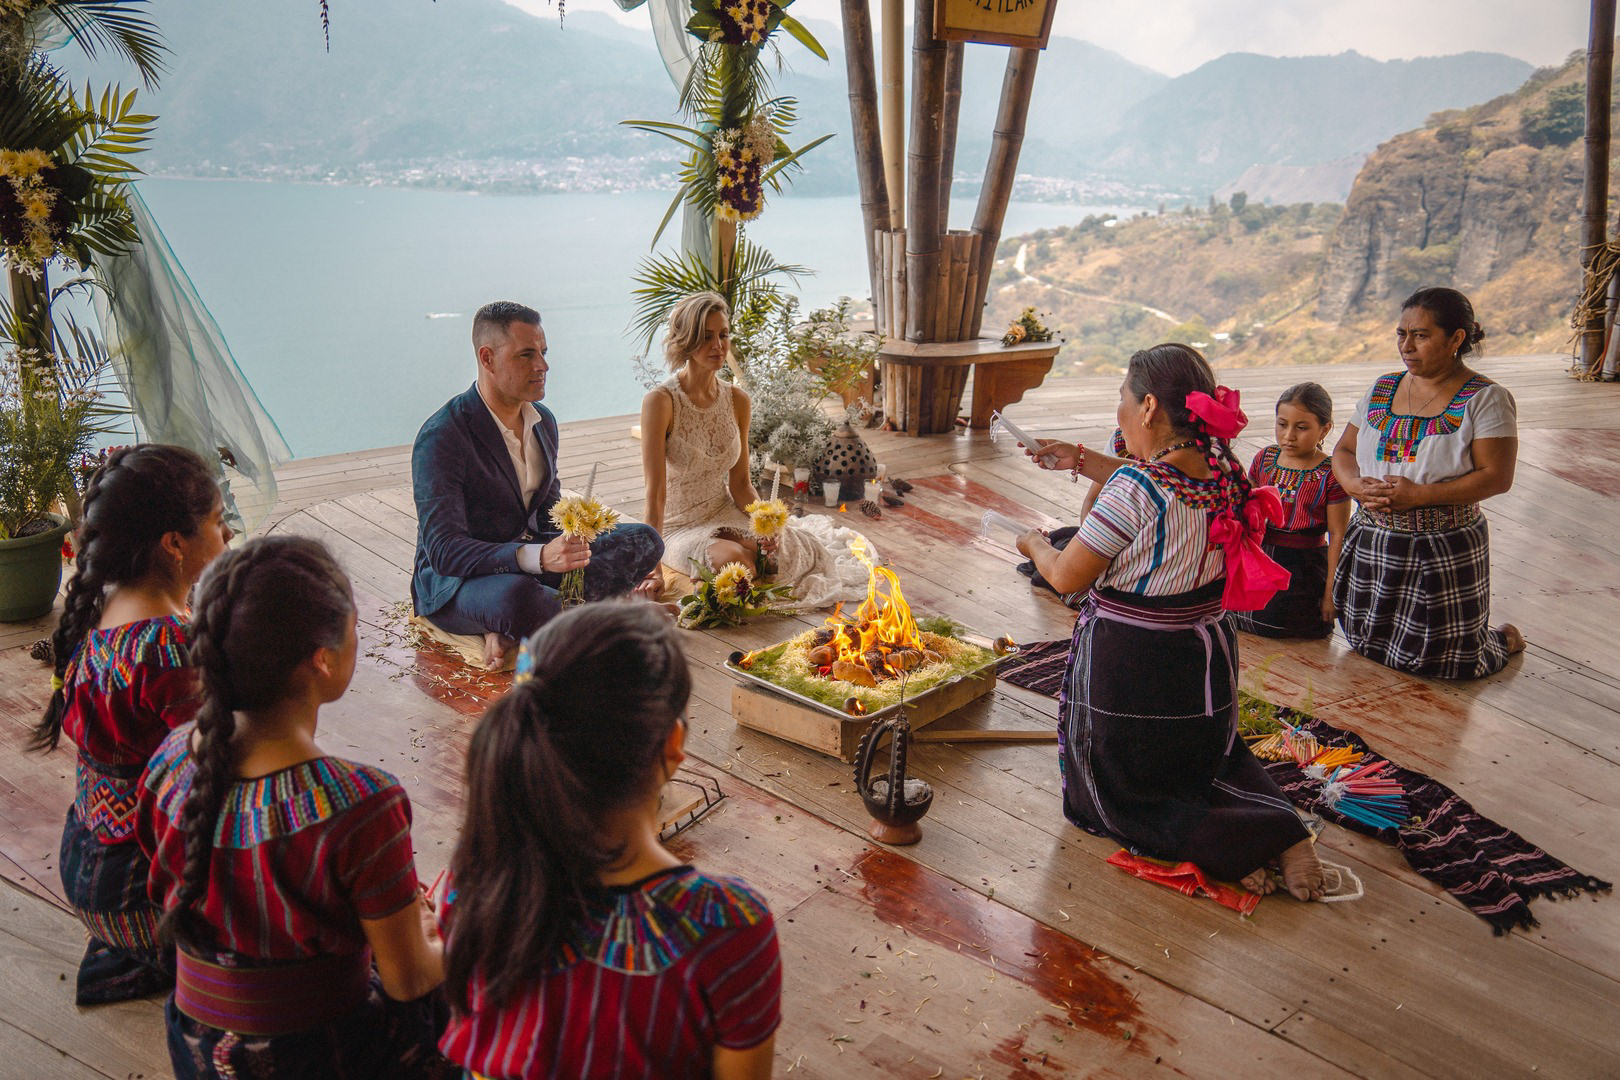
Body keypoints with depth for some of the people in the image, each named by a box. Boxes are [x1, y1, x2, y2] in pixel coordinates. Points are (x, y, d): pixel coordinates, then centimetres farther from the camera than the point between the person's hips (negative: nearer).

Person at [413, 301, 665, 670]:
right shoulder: (441, 437, -19)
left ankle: (508, 628, -20)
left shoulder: (543, 421, 7)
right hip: (453, 581, -9)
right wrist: (538, 557, -39)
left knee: (644, 540, -8)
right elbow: (444, 550, -26)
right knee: (517, 597, -44)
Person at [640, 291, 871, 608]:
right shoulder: (660, 401, -18)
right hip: (679, 530, -5)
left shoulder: (737, 399, 1)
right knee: (734, 558, -35)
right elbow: (656, 493, -21)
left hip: (725, 515, 5)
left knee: (784, 550, -23)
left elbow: (740, 483, 5)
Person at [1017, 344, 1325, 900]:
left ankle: (1224, 843, -10)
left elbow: (1067, 576, -18)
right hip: (1207, 653, 7)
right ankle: (1284, 830, 5)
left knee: (1119, 797, 14)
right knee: (1212, 756, 33)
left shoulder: (1133, 487, -27)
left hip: (1130, 665, -7)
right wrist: (1080, 459, 19)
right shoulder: (1221, 469, -6)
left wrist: (1034, 544, 3)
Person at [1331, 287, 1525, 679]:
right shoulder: (1382, 388, 7)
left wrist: (1418, 494, -23)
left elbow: (1497, 477, -16)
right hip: (1372, 544, 5)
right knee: (1368, 644, 16)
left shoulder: (1484, 399, -9)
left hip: (1445, 552, -5)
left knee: (1447, 661, 3)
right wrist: (1357, 485, -13)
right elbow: (1343, 450, 10)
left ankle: (1504, 638, 36)